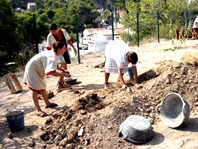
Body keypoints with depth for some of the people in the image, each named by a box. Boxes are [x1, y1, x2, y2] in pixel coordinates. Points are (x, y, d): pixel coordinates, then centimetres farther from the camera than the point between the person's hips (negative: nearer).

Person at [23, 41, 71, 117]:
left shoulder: (53, 53, -1)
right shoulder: (53, 56, -32)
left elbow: (53, 65, 19)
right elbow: (52, 73, -42)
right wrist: (64, 74, -32)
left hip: (37, 69, 11)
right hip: (32, 69, -11)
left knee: (42, 86, 21)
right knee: (35, 89, -7)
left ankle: (47, 103, 36)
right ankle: (38, 110, -2)